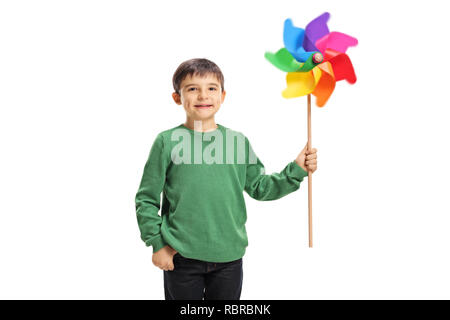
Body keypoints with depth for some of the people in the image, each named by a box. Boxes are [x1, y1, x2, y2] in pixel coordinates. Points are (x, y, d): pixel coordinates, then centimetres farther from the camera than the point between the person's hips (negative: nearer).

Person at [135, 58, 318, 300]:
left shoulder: (238, 141, 3)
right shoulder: (167, 141, -6)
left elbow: (259, 187, 11)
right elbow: (146, 200, -1)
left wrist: (297, 169, 2)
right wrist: (157, 243, -6)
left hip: (229, 256, 3)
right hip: (181, 257, -3)